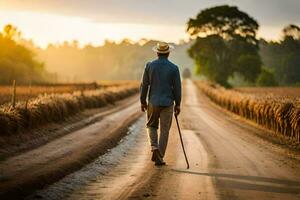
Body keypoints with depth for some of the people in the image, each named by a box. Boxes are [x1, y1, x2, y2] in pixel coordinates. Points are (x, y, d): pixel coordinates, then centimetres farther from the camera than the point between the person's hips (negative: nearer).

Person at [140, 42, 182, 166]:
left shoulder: (150, 66, -4)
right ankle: (159, 158, 6)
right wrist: (178, 104, 5)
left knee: (151, 126, 20)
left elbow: (144, 85, -1)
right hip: (167, 103, -1)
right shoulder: (174, 68, -6)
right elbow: (177, 88, -5)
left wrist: (142, 101, 9)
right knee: (164, 130, 7)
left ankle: (154, 147, -5)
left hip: (153, 102, 1)